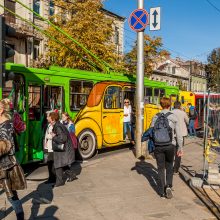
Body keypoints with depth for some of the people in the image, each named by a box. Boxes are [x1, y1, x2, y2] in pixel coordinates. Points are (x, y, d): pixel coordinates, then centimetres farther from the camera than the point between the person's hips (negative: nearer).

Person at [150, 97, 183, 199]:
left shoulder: (155, 117, 1)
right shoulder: (173, 117, -5)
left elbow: (151, 132, 3)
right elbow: (178, 134, -2)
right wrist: (180, 148, 6)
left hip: (158, 146, 1)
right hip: (170, 145, -1)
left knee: (161, 169, 10)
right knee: (169, 167, 20)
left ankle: (162, 192, 13)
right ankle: (168, 186, 2)